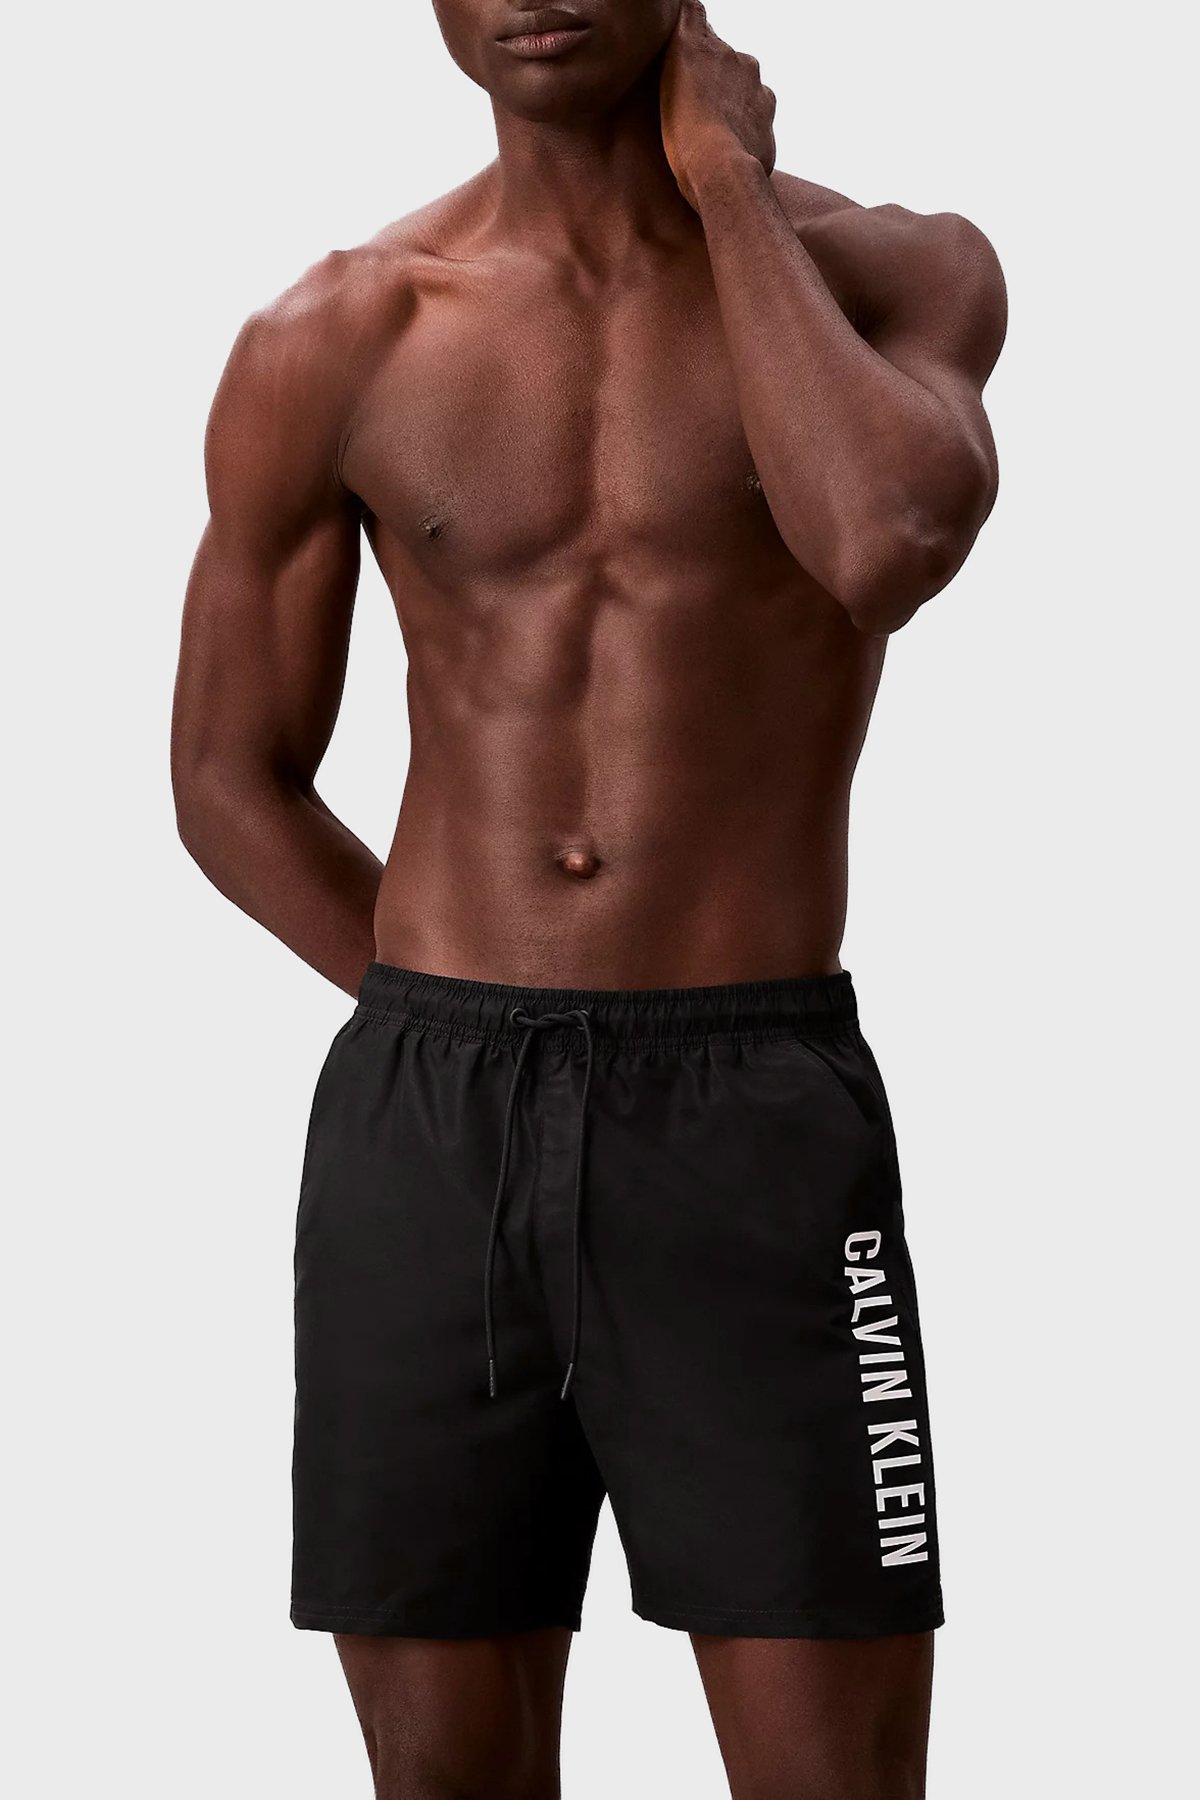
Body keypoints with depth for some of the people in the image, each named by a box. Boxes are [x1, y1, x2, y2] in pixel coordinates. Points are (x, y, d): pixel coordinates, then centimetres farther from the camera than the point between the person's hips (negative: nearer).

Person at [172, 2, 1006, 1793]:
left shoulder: (901, 277, 0)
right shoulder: (327, 347, 3)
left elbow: (889, 547, -24)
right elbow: (234, 787, 13)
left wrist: (728, 181, -11)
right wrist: (483, 1057, 9)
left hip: (760, 1136, -2)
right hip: (422, 1134, 2)